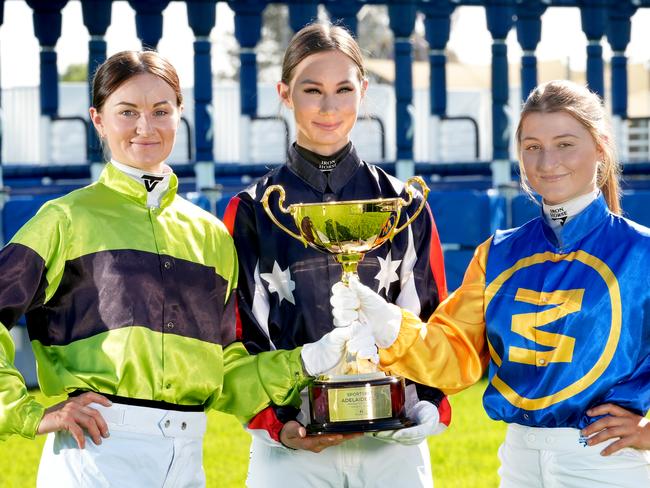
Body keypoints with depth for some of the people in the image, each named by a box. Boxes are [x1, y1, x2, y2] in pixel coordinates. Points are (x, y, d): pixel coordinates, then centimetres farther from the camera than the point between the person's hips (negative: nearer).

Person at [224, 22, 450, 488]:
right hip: (291, 445, -1)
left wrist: (431, 404, -5)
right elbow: (240, 336, 4)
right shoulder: (251, 214, 5)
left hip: (394, 441, 1)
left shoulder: (404, 206, 9)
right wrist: (276, 423, -9)